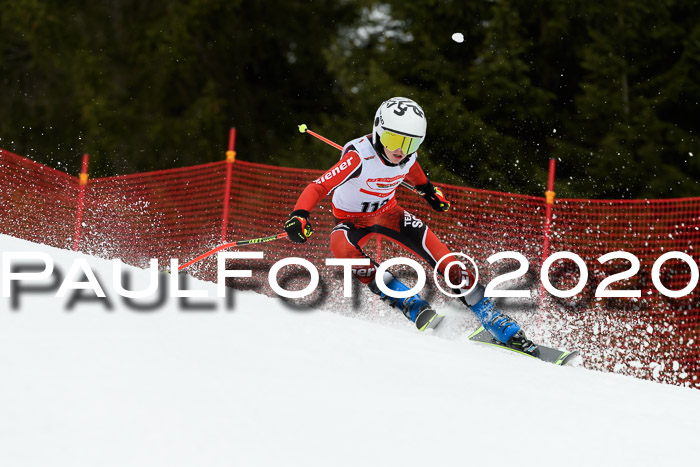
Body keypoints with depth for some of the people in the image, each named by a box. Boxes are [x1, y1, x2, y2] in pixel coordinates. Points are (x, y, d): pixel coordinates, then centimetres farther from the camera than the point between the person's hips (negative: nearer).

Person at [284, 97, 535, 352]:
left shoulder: (408, 157, -15)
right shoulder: (360, 157, -32)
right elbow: (319, 187, -37)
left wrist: (428, 190, 25)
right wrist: (299, 216, -53)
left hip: (388, 213, 4)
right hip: (352, 220, -3)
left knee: (438, 254, -16)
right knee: (341, 247, -39)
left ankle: (498, 323, -9)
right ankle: (411, 305, -35)